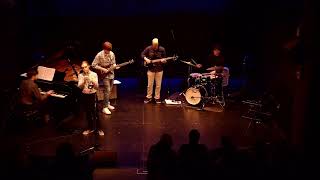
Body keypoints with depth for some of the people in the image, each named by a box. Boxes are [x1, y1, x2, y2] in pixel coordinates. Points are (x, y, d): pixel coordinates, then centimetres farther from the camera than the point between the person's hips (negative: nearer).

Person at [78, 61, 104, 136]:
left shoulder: (94, 74, -9)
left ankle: (99, 129, 8)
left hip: (93, 95, -3)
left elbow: (97, 87, -15)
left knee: (94, 112, -5)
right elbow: (79, 87, -11)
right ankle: (91, 128, 26)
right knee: (88, 113, 12)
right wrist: (84, 81, -27)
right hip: (84, 95, 3)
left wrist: (93, 81, -33)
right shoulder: (81, 75, -1)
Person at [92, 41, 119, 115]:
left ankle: (107, 103, 30)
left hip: (111, 74, 6)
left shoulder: (112, 54, 1)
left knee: (109, 90, 13)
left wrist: (115, 66, -8)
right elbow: (94, 65, -13)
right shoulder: (99, 55, -16)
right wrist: (102, 69, -19)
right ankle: (105, 107, -6)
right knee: (107, 90, -12)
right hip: (104, 75, -6)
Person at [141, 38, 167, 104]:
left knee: (158, 85, 6)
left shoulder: (162, 49, -6)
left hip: (159, 69, 0)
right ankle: (149, 97, 20)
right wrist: (146, 59, -14)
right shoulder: (148, 48, -7)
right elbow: (142, 54, 3)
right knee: (150, 85, 5)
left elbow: (165, 58, 2)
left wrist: (164, 60, -20)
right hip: (151, 69, 0)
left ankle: (157, 98, 19)